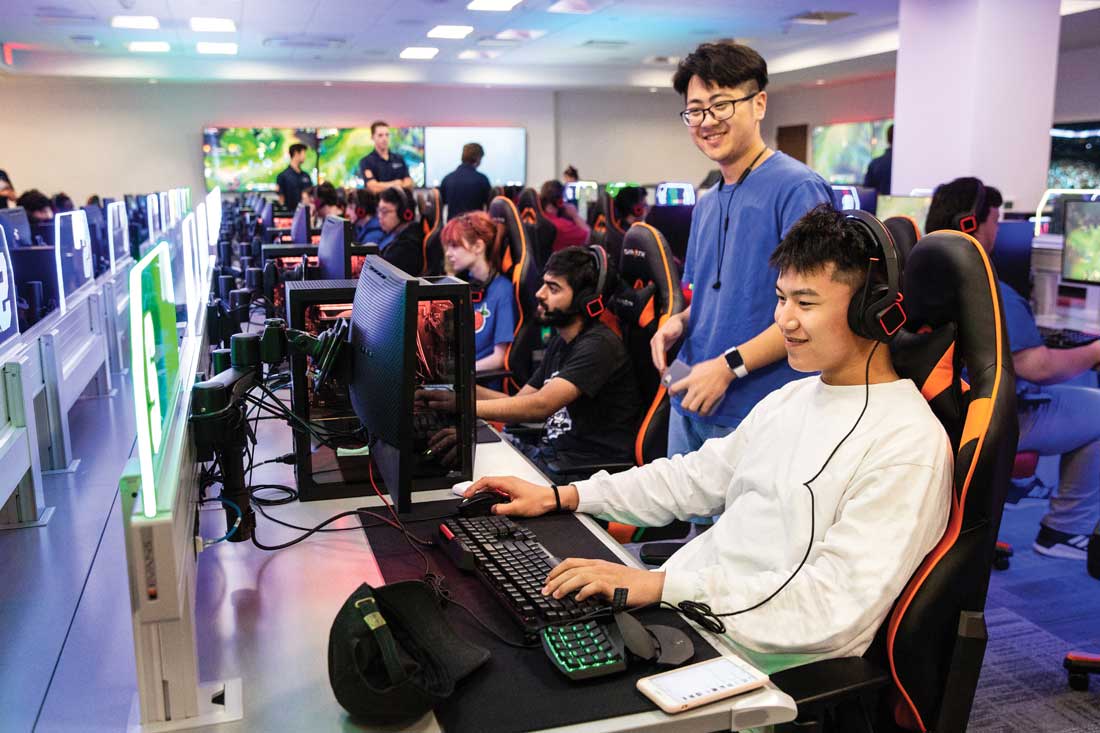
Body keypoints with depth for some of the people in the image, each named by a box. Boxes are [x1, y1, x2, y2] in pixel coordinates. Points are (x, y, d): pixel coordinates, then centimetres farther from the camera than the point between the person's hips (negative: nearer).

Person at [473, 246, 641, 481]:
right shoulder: (559, 341, 15)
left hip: (588, 466, -8)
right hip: (552, 450, 8)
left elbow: (540, 406, -26)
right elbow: (520, 401, 11)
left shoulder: (598, 345, -16)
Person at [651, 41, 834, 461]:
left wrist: (729, 365, -20)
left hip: (758, 415, -7)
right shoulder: (706, 206, 14)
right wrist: (681, 322, 1)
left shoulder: (798, 189, -12)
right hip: (690, 407, 8)